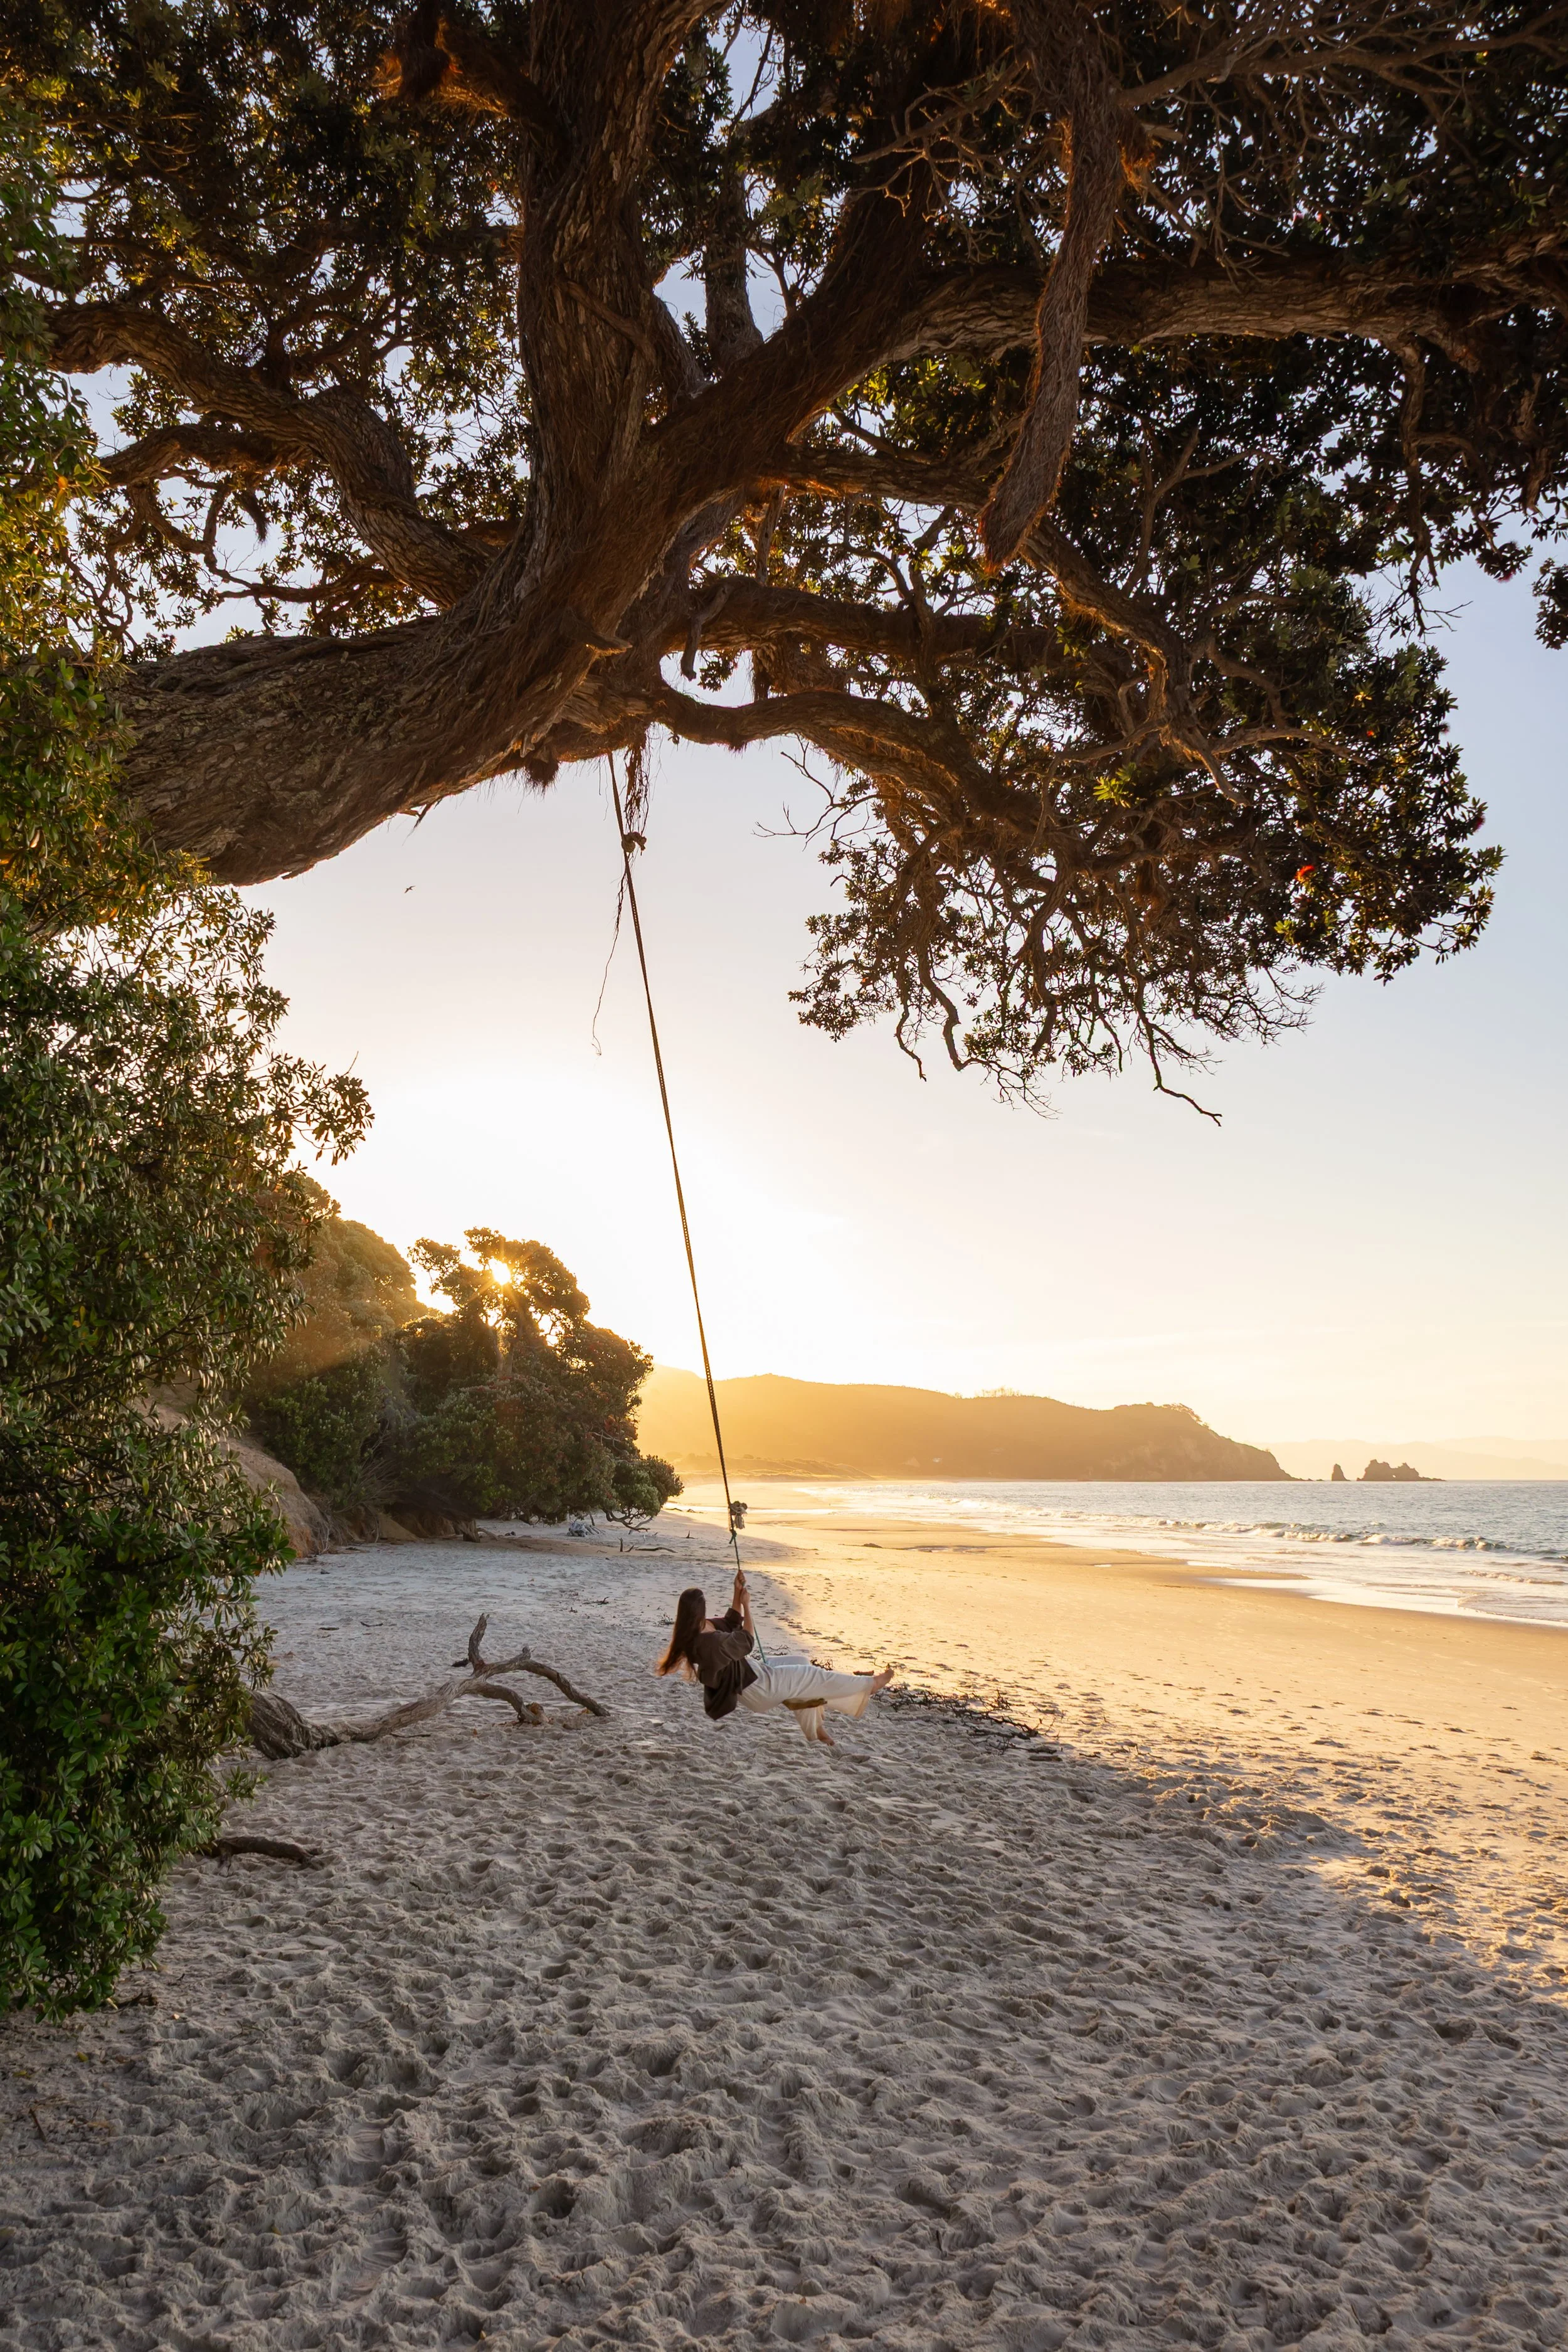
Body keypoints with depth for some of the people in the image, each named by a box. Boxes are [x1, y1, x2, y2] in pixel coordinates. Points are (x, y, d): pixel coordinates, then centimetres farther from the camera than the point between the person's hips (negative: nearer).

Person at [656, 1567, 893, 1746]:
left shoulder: (698, 1631, -8)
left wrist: (738, 1592, -3)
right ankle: (870, 1685, 16)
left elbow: (731, 1623, 8)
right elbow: (747, 1643, -20)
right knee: (812, 1676, -1)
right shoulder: (712, 1642, -36)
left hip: (751, 1670, 10)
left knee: (802, 1664, 19)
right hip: (755, 1688, -10)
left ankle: (814, 1728, 27)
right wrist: (747, 1606, -13)